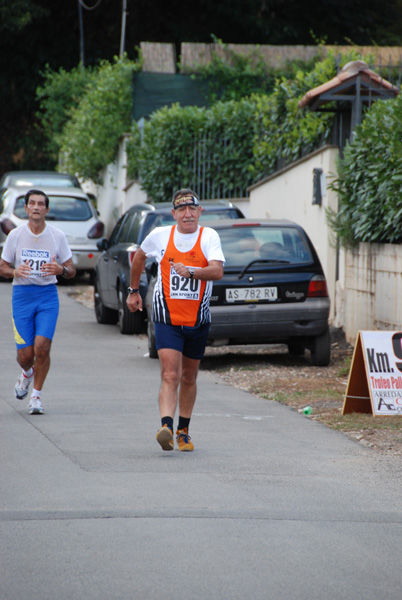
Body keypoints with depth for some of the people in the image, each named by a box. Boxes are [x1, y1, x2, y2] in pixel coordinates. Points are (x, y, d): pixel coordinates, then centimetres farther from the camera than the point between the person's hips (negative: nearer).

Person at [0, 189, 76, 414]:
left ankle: (37, 395, 2)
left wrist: (61, 269, -19)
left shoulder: (57, 236, 0)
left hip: (48, 295, 0)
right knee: (25, 354, -3)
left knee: (42, 346, -16)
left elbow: (71, 271, 5)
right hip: (22, 296, 1)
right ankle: (27, 374, 35)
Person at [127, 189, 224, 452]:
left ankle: (184, 431, 28)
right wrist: (134, 290, 25)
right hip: (167, 319, -1)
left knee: (189, 378, 14)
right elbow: (139, 257, 21)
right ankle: (166, 427, -29)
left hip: (198, 320, 1)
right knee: (170, 375, -17)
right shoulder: (160, 235, 0)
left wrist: (191, 272, -35)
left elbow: (217, 271, -20)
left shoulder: (208, 236, -5)